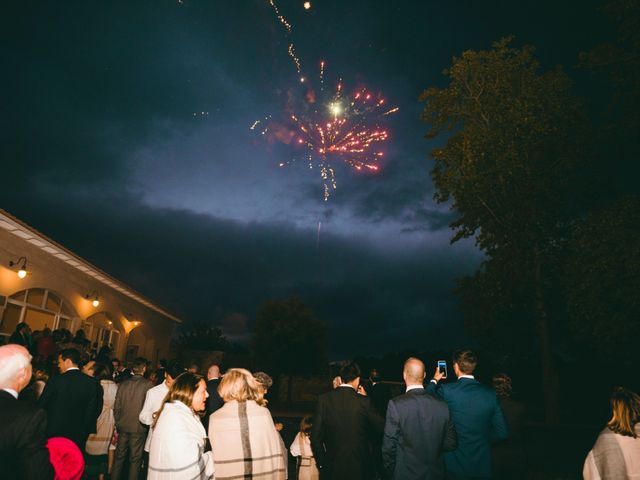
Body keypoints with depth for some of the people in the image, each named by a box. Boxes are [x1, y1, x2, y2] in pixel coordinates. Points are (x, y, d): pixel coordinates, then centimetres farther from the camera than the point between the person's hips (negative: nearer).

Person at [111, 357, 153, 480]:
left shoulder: (123, 384, 2)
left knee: (119, 456, 18)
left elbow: (116, 407, 6)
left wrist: (117, 424, 16)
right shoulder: (148, 384, -12)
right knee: (135, 459, 8)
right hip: (138, 428, -4)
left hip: (123, 427, 4)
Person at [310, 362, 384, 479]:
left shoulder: (324, 399, -7)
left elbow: (315, 437, -6)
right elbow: (381, 428, 0)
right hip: (359, 469, -1)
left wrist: (322, 463, 7)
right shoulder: (364, 401, -12)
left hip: (332, 468, 1)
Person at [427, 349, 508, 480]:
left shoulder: (446, 390, -18)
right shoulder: (490, 393, -7)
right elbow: (501, 432, -2)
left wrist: (434, 380, 14)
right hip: (482, 466, 3)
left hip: (454, 465, -2)